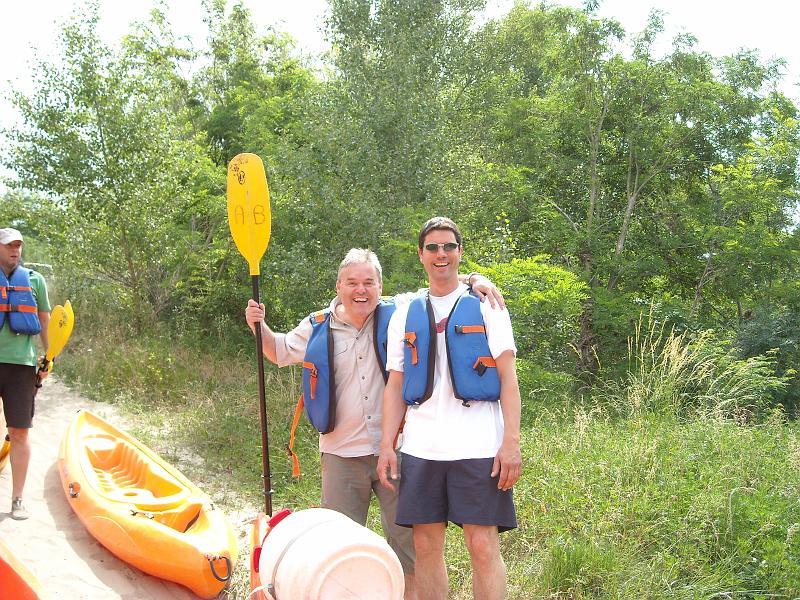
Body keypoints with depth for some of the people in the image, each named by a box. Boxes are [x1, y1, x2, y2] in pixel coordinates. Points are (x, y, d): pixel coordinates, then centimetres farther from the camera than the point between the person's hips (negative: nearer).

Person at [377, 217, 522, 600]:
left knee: (484, 546, -4)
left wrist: (511, 442, -8)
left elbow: (508, 378, 1)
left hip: (478, 448, -3)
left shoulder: (486, 307, 7)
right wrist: (386, 446, 5)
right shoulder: (405, 316, 15)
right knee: (426, 545, 6)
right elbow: (395, 386, 14)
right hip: (420, 449, 3)